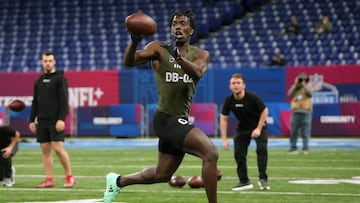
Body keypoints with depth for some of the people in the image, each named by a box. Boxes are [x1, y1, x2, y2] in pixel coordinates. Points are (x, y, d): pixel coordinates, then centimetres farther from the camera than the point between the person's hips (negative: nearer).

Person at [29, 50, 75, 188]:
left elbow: (64, 100, -11)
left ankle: (69, 177, -1)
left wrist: (61, 119, -20)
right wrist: (32, 120, 11)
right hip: (42, 120, 6)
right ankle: (49, 180, 4)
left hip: (55, 121, -6)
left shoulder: (60, 78, -4)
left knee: (58, 148, -12)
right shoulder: (39, 81, 15)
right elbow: (35, 102, 18)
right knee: (45, 150, 2)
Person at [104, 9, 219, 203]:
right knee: (211, 153, -23)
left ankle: (118, 181, 43)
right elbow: (129, 61, -15)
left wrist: (178, 57, -36)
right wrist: (134, 42, -35)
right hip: (167, 119, -6)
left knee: (162, 174, 21)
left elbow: (197, 72, -17)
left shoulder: (201, 55, 7)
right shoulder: (159, 49, -1)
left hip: (179, 121, 6)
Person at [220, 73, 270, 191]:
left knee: (262, 149, -22)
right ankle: (244, 182, 8)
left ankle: (263, 179, -14)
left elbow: (265, 111, -14)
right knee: (238, 154, -5)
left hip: (258, 126, -4)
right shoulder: (229, 101, -15)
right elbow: (223, 118, -6)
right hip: (242, 128, 4)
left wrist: (258, 129, -19)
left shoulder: (252, 97, -25)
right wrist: (224, 139, -10)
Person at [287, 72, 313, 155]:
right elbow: (289, 94, -6)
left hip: (306, 112, -2)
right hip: (295, 112, 2)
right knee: (293, 132, 2)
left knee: (305, 132, -5)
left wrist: (304, 85, -13)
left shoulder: (307, 87, 9)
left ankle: (305, 148, -3)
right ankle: (293, 148, 8)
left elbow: (310, 94, -12)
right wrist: (296, 85, -8)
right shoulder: (294, 87, 13)